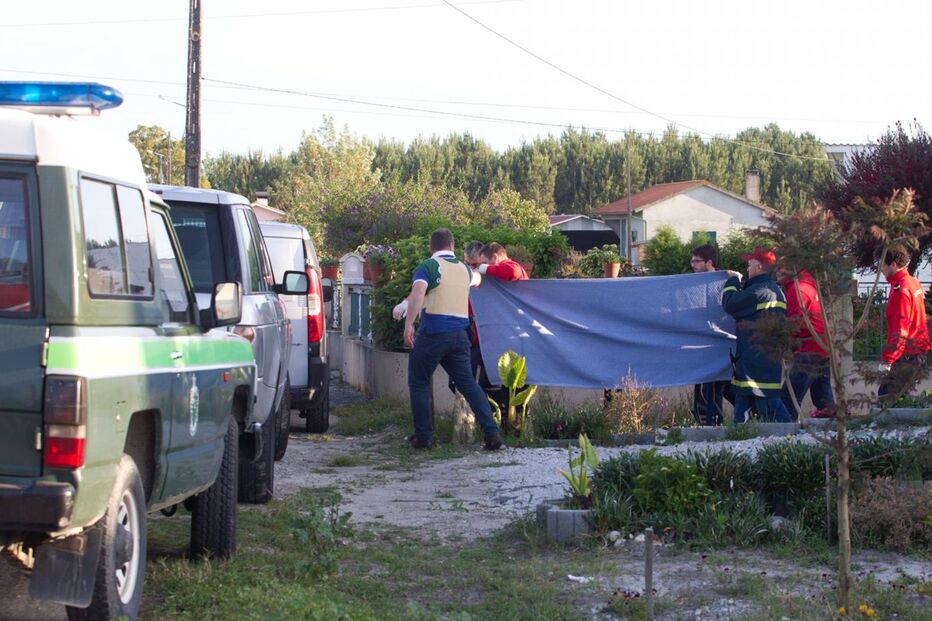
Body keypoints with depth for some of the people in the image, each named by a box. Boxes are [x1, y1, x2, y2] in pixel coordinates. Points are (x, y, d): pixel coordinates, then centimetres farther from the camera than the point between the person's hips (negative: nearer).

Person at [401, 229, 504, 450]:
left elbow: (418, 292, -23)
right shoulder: (463, 268, 16)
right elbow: (476, 278, 41)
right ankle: (492, 433, -3)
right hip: (459, 334, 5)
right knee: (468, 383, 8)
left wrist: (409, 323, -27)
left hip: (433, 334, -5)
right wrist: (477, 272, 64)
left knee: (419, 384, 9)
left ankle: (423, 437, 8)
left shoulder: (428, 266, -4)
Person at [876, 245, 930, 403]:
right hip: (919, 352, 10)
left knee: (886, 397, -11)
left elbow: (899, 331, -21)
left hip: (907, 357, -10)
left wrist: (887, 360, -22)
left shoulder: (901, 290, -17)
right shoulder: (913, 283, 14)